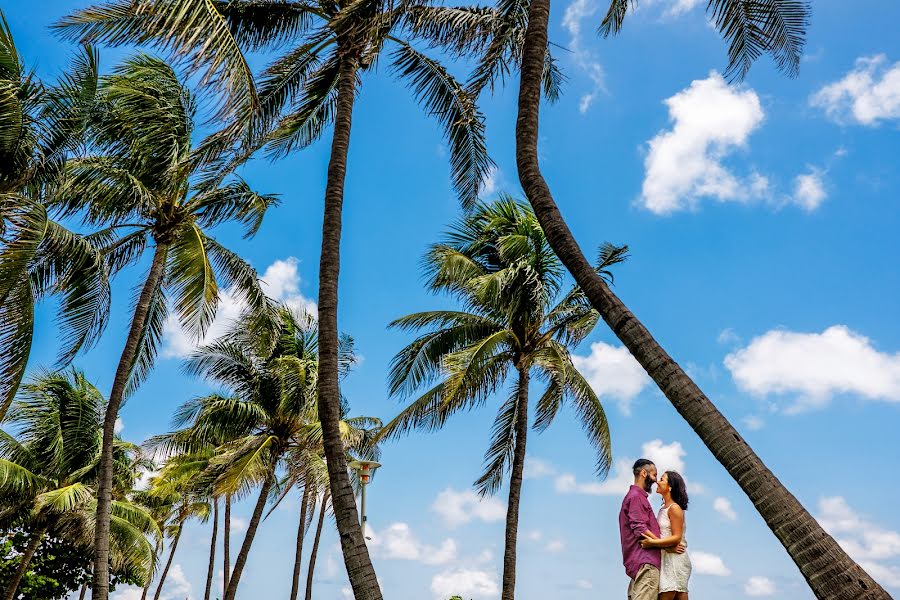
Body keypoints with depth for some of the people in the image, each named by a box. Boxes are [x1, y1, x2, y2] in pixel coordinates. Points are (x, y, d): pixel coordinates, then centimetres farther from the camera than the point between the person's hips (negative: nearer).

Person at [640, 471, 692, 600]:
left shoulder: (674, 508, -10)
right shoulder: (663, 508, 15)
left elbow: (676, 538, -16)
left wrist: (653, 542, -23)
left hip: (675, 559, -8)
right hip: (666, 558, 9)